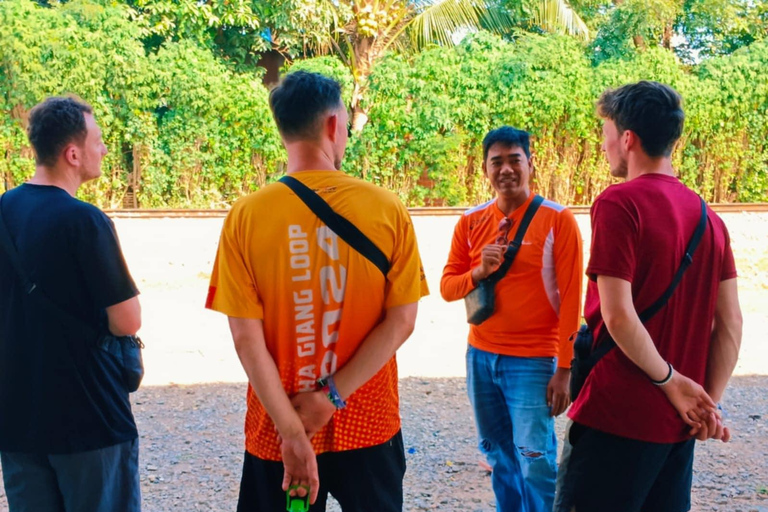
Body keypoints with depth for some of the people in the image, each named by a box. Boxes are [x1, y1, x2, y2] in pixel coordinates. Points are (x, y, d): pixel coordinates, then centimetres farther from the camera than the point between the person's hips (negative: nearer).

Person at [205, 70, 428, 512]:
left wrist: (292, 431, -11)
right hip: (370, 426, 1)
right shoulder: (387, 209, -7)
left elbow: (245, 335, -13)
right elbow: (402, 319, -9)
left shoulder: (246, 217, -9)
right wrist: (332, 397, -10)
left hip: (276, 430, 0)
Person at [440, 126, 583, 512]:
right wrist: (478, 272, -13)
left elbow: (571, 300, -10)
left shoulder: (557, 220, -8)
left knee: (536, 461, -5)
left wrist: (564, 369, -14)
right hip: (480, 357, 5)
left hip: (533, 362, -5)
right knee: (498, 457, 14)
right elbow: (447, 287, 8)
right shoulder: (471, 222, 6)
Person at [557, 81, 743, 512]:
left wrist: (670, 380, -8)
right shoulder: (706, 215, 8)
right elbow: (731, 322, 6)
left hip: (618, 416, -7)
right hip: (679, 424, 7)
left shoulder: (620, 204, -12)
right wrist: (710, 401, 6)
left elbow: (618, 316, -19)